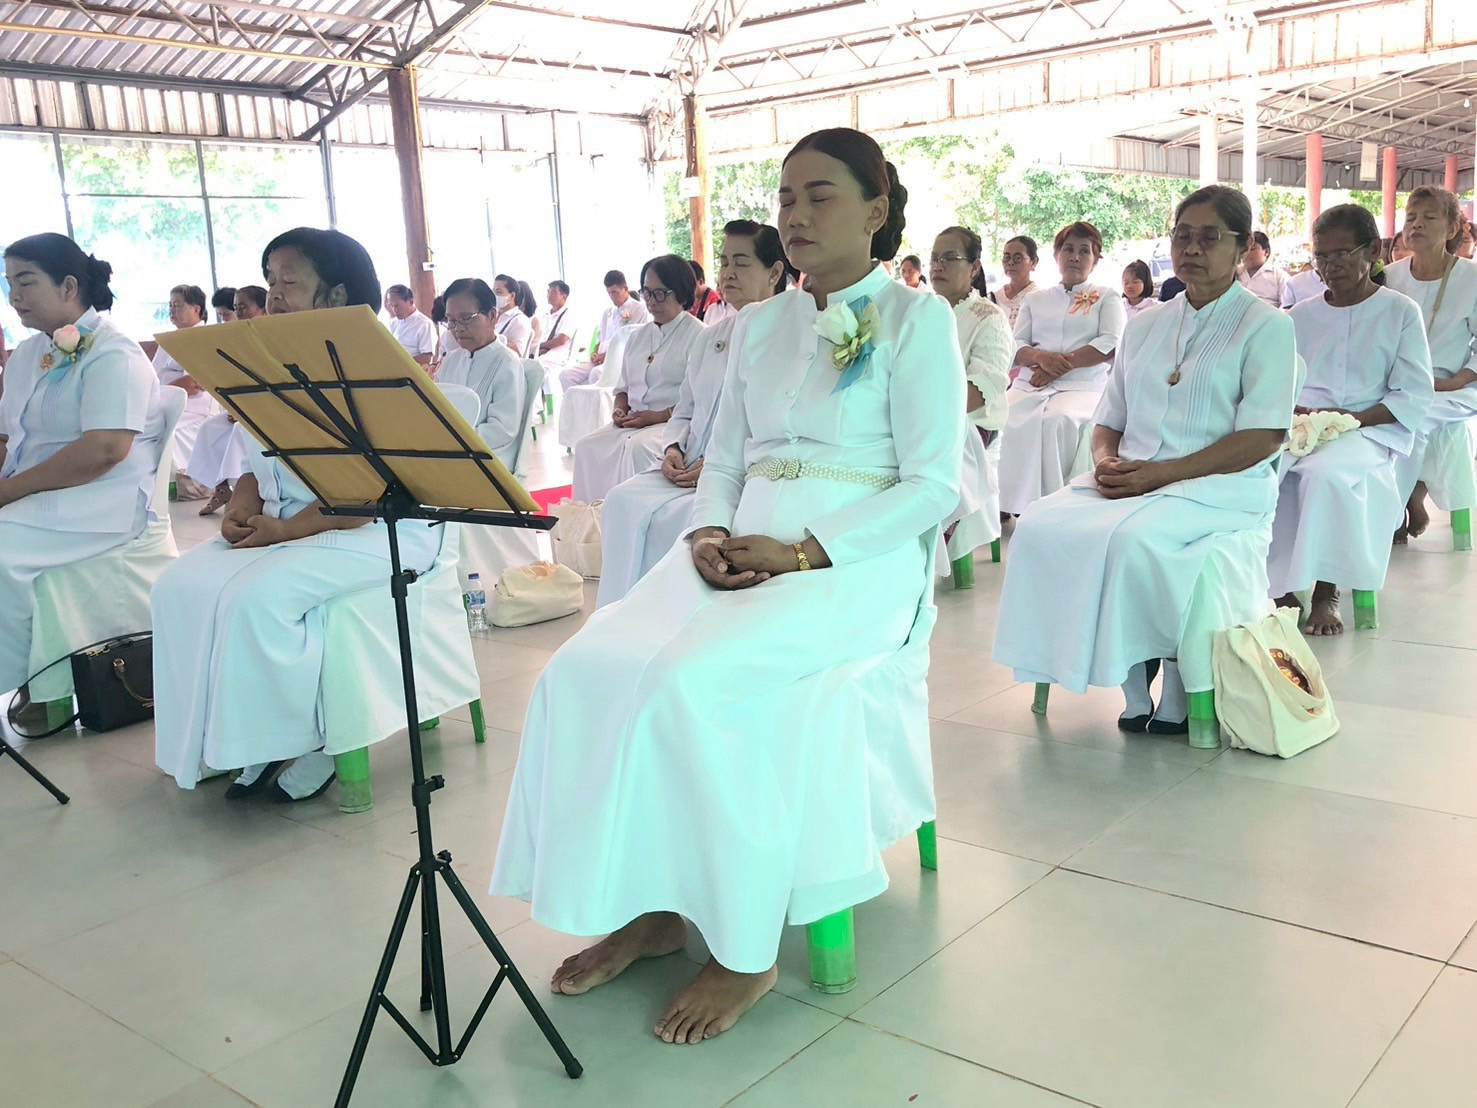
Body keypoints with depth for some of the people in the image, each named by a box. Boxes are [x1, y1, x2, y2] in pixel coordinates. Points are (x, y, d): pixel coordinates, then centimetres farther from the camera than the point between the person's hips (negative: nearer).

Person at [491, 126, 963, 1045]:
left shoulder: (915, 317, 1)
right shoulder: (758, 325, 19)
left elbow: (934, 483, -7)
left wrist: (807, 552, -17)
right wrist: (710, 534, -4)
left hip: (858, 558, -6)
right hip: (742, 549, 6)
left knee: (692, 681, -31)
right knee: (585, 671, -18)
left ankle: (746, 946, -16)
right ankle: (647, 908, -7)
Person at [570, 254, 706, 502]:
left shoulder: (698, 336, -5)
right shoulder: (639, 336, 19)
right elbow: (623, 386, 25)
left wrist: (656, 417, -16)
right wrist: (620, 410, 2)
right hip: (634, 422, 7)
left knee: (637, 447, -35)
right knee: (588, 446, -17)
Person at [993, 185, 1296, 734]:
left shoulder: (1266, 325, 3)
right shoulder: (1144, 326, 21)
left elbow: (1263, 437, -8)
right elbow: (1108, 422, 20)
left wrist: (1161, 473, -16)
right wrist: (1106, 460, -5)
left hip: (1222, 486, -5)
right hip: (1127, 483, 5)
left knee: (1132, 538, -36)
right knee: (1041, 527, -23)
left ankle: (1174, 697, -14)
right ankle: (1133, 691, -14)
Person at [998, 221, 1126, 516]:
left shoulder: (1107, 297, 17)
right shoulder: (1035, 299, 25)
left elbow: (1112, 345, 0)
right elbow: (1016, 346, 13)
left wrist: (1061, 364, -11)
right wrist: (1041, 357, -11)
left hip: (1082, 385, -3)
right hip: (1030, 385, 3)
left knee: (1057, 421, -37)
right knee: (1005, 419, -30)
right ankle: (1012, 505, -29)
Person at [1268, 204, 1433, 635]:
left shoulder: (1401, 312, 7)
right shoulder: (1300, 316, 17)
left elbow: (1414, 396, 0)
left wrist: (1354, 418, -16)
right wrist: (1295, 412, -11)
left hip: (1371, 430, -3)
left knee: (1324, 471, -38)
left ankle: (1326, 592, -20)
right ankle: (1282, 588, -20)